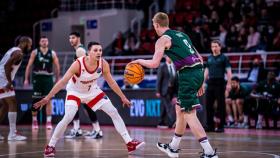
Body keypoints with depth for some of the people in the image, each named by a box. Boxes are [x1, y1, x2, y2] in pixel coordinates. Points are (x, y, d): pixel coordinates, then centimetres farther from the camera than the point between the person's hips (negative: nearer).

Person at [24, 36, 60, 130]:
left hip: (48, 78, 0)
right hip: (37, 78, 0)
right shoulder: (35, 52, 2)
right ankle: (34, 121, 18)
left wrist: (57, 79, 5)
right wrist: (26, 79, -3)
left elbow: (57, 67, 8)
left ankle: (49, 122, -4)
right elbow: (29, 66, 2)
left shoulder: (52, 53, 3)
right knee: (35, 101, 2)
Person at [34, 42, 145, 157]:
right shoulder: (78, 64, -33)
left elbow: (111, 82, -4)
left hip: (93, 92, 5)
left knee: (114, 113, -2)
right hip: (75, 93, -5)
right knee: (67, 118, -23)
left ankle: (129, 143, 6)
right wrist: (47, 98, -38)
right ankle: (50, 146, -7)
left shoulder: (103, 64, -20)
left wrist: (123, 98, 2)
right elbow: (62, 82, -33)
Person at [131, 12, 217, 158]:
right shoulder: (181, 34, 23)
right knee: (180, 109, 21)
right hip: (198, 71, 8)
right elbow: (199, 58, 22)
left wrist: (139, 61, 10)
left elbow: (154, 64, -10)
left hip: (188, 74, -8)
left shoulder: (162, 40, -1)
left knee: (189, 114, -7)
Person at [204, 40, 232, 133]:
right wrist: (204, 82, 13)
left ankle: (221, 126, 1)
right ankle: (210, 126, 9)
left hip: (220, 83, -5)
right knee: (208, 104, 3)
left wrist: (229, 83, -14)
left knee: (221, 105, -3)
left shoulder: (224, 58, 0)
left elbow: (228, 71, -5)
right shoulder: (209, 58, 15)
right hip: (210, 83, 5)